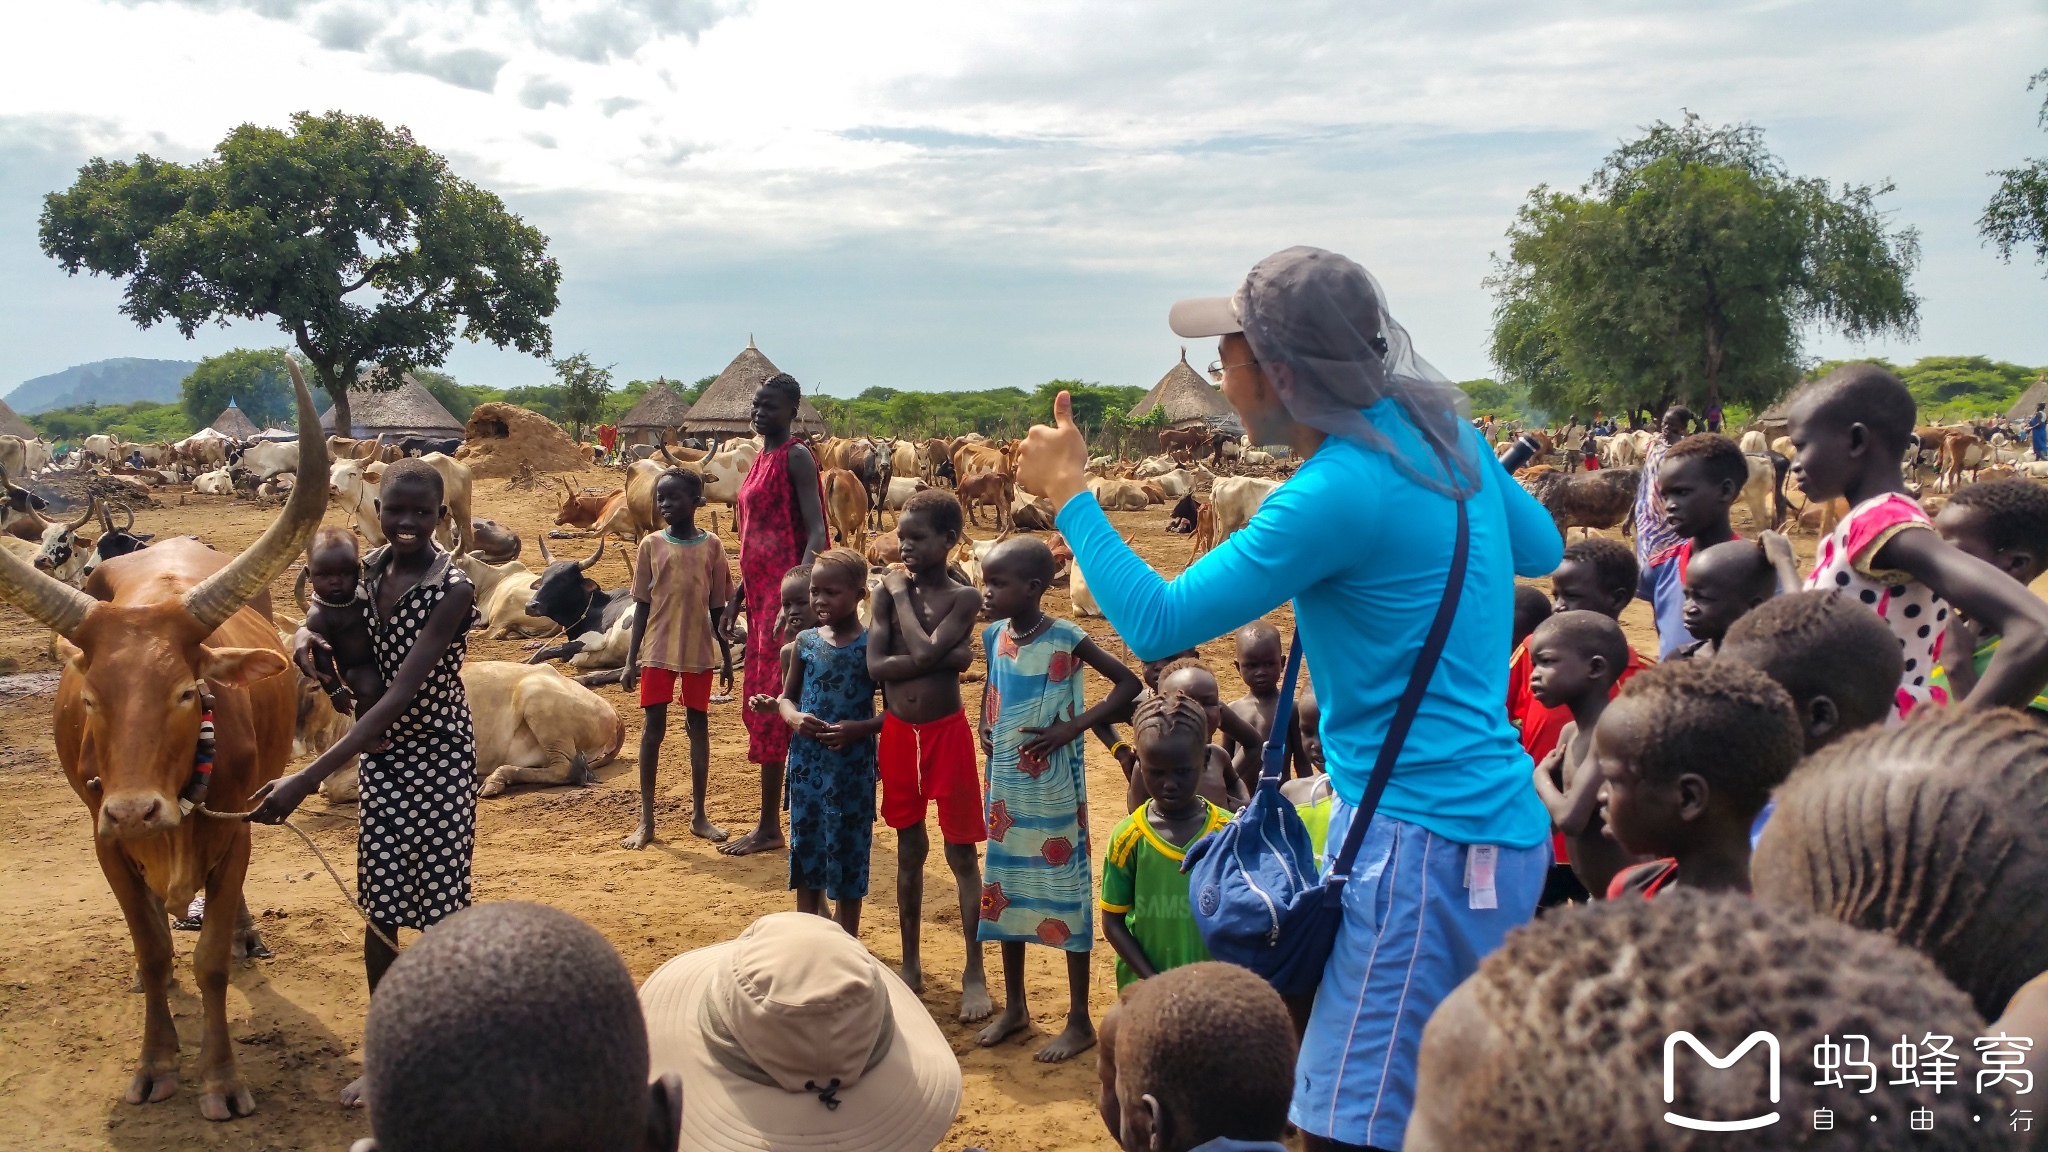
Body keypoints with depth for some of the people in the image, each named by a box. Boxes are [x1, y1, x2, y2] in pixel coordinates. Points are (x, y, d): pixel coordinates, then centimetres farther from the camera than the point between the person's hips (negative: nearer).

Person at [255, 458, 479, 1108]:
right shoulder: (370, 568, -1)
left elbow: (399, 698, -27)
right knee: (381, 908, 10)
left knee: (441, 908, 0)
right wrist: (308, 633, -9)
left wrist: (306, 780, -32)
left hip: (438, 756, -6)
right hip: (380, 754, 6)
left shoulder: (453, 590, -21)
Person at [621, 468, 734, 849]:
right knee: (653, 726, 2)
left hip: (698, 652, 0)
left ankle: (699, 815, 18)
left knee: (698, 724, 8)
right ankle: (646, 820, 9)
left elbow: (718, 607, 5)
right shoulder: (651, 544, 0)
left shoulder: (711, 546, 0)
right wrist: (631, 660, -1)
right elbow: (642, 606, 2)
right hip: (658, 650, 0)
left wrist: (727, 656, 5)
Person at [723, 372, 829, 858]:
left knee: (768, 707, -6)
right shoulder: (761, 459, 17)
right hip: (760, 591, 9)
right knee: (765, 704, 13)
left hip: (784, 593, -9)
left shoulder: (796, 456, -10)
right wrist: (738, 598, 20)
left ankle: (769, 828, 0)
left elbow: (816, 532, -18)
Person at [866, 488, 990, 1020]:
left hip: (946, 731, -3)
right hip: (899, 732, 3)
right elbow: (876, 666, -11)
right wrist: (945, 658, -18)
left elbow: (923, 652, -22)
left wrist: (901, 595, -10)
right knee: (909, 849, 14)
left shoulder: (963, 597, -7)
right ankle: (911, 964, 27)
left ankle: (975, 972, 12)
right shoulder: (885, 592, 1)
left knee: (961, 852, 4)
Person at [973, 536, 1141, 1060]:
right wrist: (985, 723, 5)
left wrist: (1073, 727, -19)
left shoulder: (1066, 639, -16)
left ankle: (1079, 1021, 15)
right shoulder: (994, 635, 1)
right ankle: (1014, 1007, 31)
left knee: (1066, 890, 3)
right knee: (1005, 889, 14)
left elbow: (1129, 683, -15)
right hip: (1005, 784, 7)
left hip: (1055, 788, -6)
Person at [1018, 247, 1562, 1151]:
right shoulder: (1434, 424, 4)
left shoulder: (1337, 493, -22)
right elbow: (1540, 549, 22)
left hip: (1429, 839, -10)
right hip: (1489, 815, 10)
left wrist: (1068, 492, -6)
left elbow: (1156, 623, -16)